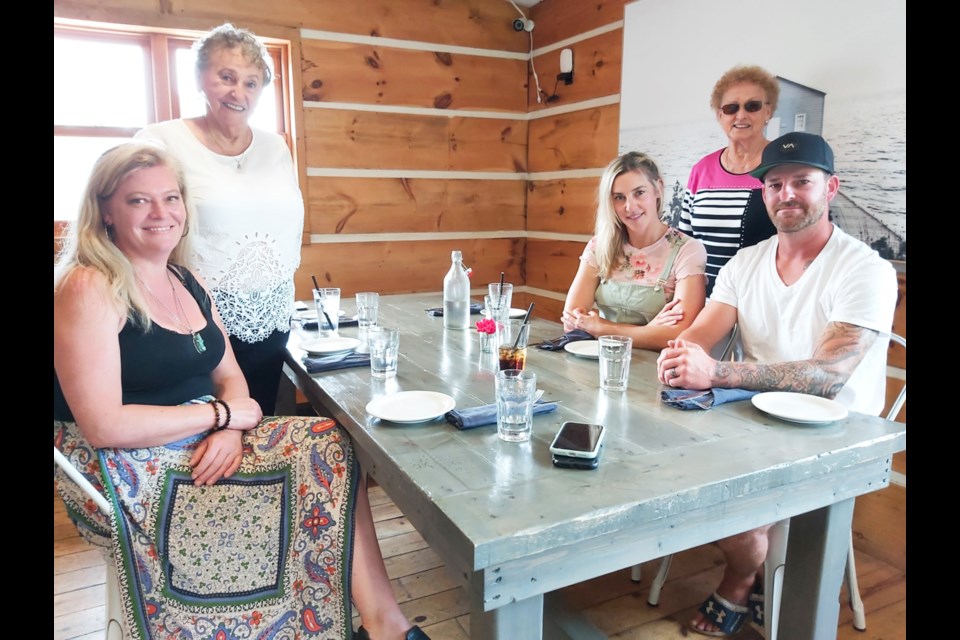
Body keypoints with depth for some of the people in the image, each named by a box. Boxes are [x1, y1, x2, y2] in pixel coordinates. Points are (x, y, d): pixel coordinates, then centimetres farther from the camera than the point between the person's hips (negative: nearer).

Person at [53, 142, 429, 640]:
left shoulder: (185, 280, 9)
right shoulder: (87, 289, -15)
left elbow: (229, 376, 10)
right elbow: (103, 426, -21)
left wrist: (230, 431, -12)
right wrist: (224, 413, -14)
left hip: (207, 444, 7)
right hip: (128, 473, -7)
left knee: (331, 447, -12)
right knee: (321, 466, -17)